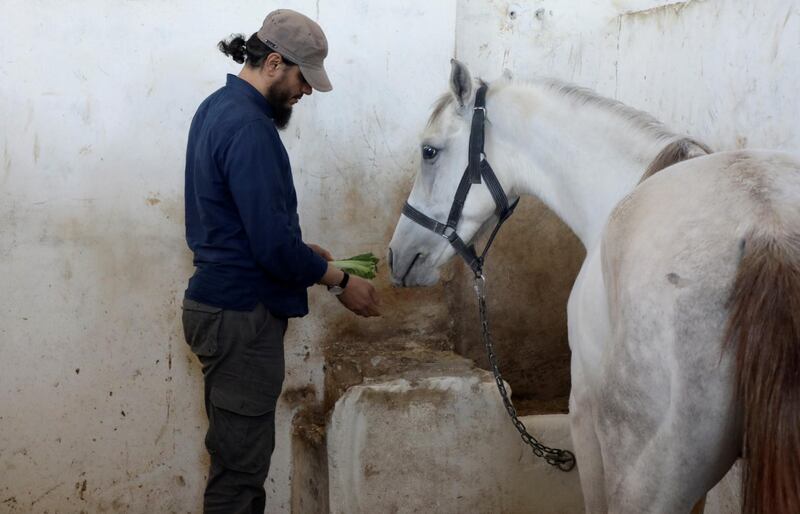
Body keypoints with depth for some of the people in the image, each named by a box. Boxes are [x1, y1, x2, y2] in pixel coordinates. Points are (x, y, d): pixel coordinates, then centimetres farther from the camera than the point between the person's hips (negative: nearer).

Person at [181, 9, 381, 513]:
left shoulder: (219, 107, 11)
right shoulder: (249, 128, -20)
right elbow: (272, 245, -23)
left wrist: (300, 248, 13)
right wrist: (340, 281, -11)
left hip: (221, 304, 10)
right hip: (242, 314, -10)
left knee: (239, 455, 17)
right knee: (240, 466, -1)